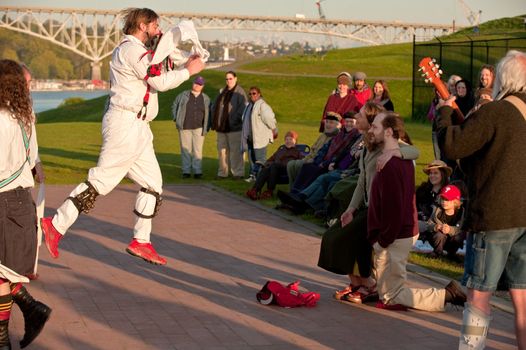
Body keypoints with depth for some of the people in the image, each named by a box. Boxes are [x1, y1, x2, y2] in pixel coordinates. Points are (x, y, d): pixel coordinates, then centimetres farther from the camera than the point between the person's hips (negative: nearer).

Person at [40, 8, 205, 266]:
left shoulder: (135, 51, 21)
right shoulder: (132, 50, -12)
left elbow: (157, 79, 21)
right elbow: (160, 82, -18)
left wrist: (184, 66, 13)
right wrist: (188, 71, -5)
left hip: (137, 128, 11)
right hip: (126, 124, -11)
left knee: (152, 182, 9)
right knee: (101, 180, -10)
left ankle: (141, 242, 13)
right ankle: (56, 226, -5)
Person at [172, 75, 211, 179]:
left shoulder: (206, 98, 9)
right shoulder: (183, 95, 6)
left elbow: (208, 113, 12)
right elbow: (174, 106, 15)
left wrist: (206, 127, 5)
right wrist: (176, 119, 6)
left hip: (198, 128, 0)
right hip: (185, 127, 0)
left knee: (198, 150, -5)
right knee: (185, 149, 0)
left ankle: (197, 171, -4)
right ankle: (186, 171, 5)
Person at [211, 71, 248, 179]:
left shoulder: (239, 92, -4)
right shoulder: (222, 92, 18)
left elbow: (243, 107, -14)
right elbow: (215, 106, 20)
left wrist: (236, 120, -19)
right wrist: (214, 120, 7)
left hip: (234, 127, -7)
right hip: (221, 126, 7)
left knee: (235, 150, -6)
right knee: (222, 150, 11)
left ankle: (238, 173, -1)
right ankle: (222, 173, 18)